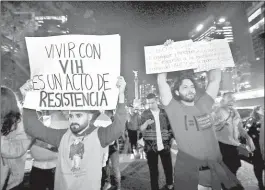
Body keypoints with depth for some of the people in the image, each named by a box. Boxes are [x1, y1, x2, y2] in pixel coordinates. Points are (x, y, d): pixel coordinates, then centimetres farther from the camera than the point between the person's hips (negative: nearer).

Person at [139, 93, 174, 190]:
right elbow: (140, 129, -8)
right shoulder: (145, 114, -2)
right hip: (151, 147, -1)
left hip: (164, 146, 2)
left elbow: (170, 127, 8)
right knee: (153, 169, 10)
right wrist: (146, 123, -27)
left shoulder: (164, 112, 0)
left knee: (168, 167, 16)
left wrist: (171, 139, -1)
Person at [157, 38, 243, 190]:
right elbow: (161, 81, -11)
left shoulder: (203, 104, 6)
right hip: (188, 167, -4)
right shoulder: (174, 108, -5)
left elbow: (215, 80, 8)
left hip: (216, 164, 4)